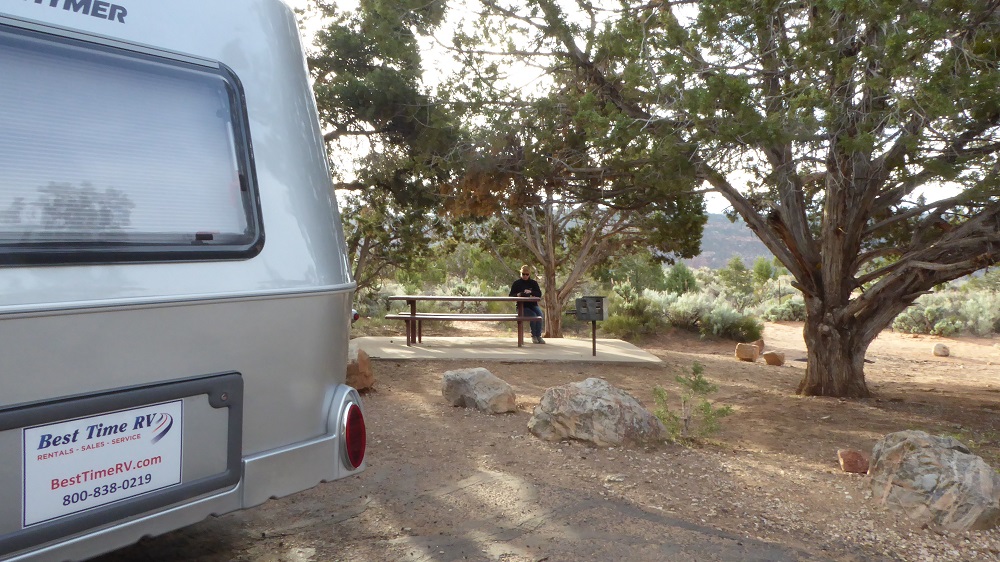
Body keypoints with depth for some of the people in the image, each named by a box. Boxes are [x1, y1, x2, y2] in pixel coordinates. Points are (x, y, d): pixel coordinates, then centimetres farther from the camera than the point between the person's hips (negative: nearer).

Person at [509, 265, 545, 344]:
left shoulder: (534, 283, 10)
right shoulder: (516, 283, 5)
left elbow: (539, 294, -1)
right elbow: (510, 296, 3)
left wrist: (531, 292, -20)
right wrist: (517, 295, -19)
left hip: (533, 305, 2)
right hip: (522, 306, -2)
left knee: (540, 315, -29)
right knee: (533, 315, -31)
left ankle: (538, 335, -17)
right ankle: (534, 335, -13)